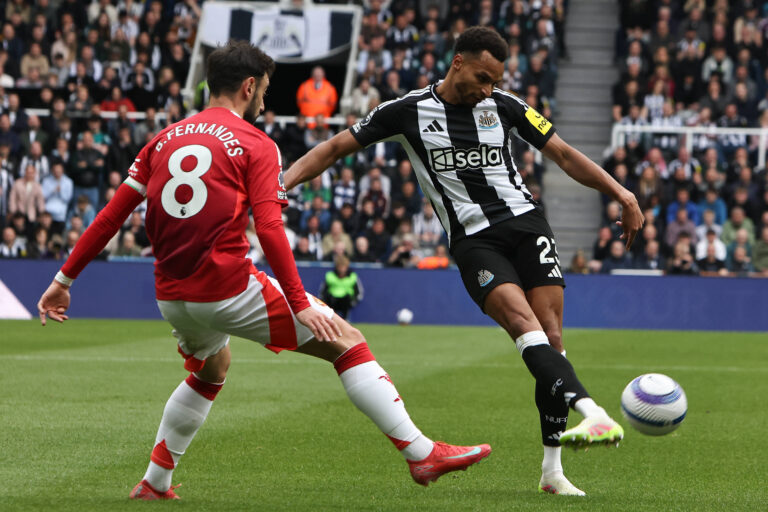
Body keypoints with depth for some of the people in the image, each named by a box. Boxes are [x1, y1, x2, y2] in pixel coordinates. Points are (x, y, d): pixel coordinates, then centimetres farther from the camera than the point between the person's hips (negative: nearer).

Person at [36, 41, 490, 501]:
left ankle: (155, 483, 36)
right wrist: (300, 304, -17)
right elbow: (269, 228, -15)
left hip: (172, 297, 7)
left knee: (211, 368, 35)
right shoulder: (256, 145, -2)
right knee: (347, 341, 0)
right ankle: (420, 452, -6)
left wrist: (66, 279, 15)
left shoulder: (165, 139, 14)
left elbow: (114, 213, 11)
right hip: (228, 287, -7)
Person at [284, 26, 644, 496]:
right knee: (525, 324, -26)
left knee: (551, 336, -7)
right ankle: (593, 414, -44)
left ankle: (552, 470, -1)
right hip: (474, 240, -3)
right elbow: (336, 148, 6)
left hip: (526, 223, 3)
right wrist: (282, 183, -7)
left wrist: (621, 193, 4)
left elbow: (563, 154, 13)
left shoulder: (503, 106, 7)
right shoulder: (410, 110, 1)